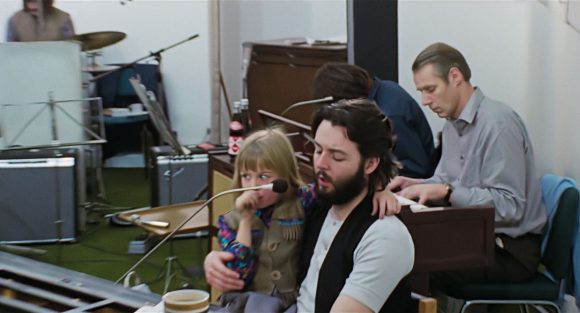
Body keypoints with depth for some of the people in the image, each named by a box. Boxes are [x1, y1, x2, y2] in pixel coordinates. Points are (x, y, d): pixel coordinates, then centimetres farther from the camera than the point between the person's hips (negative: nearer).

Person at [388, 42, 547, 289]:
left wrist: (445, 192, -25)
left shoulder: (498, 123, -16)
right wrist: (414, 185, 2)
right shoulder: (453, 124, 14)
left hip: (510, 250, -8)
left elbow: (509, 205, -22)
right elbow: (446, 181, 21)